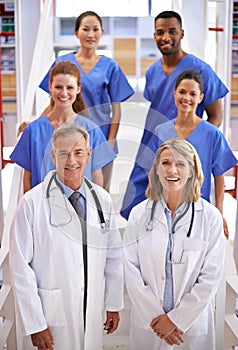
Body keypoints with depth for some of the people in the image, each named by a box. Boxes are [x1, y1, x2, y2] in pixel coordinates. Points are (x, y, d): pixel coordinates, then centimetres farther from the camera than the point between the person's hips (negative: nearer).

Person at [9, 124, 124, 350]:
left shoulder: (102, 199, 3)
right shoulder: (32, 202, -12)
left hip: (92, 313, 4)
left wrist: (114, 305, 10)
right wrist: (34, 324, -12)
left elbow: (113, 256, 9)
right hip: (50, 315, -4)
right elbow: (20, 268, -12)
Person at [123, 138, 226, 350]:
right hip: (147, 322, 1)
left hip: (193, 323, -1)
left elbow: (211, 277, -8)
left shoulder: (211, 217, -7)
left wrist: (175, 318, -10)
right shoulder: (139, 213, -3)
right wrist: (155, 316, -10)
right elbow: (131, 270, -5)